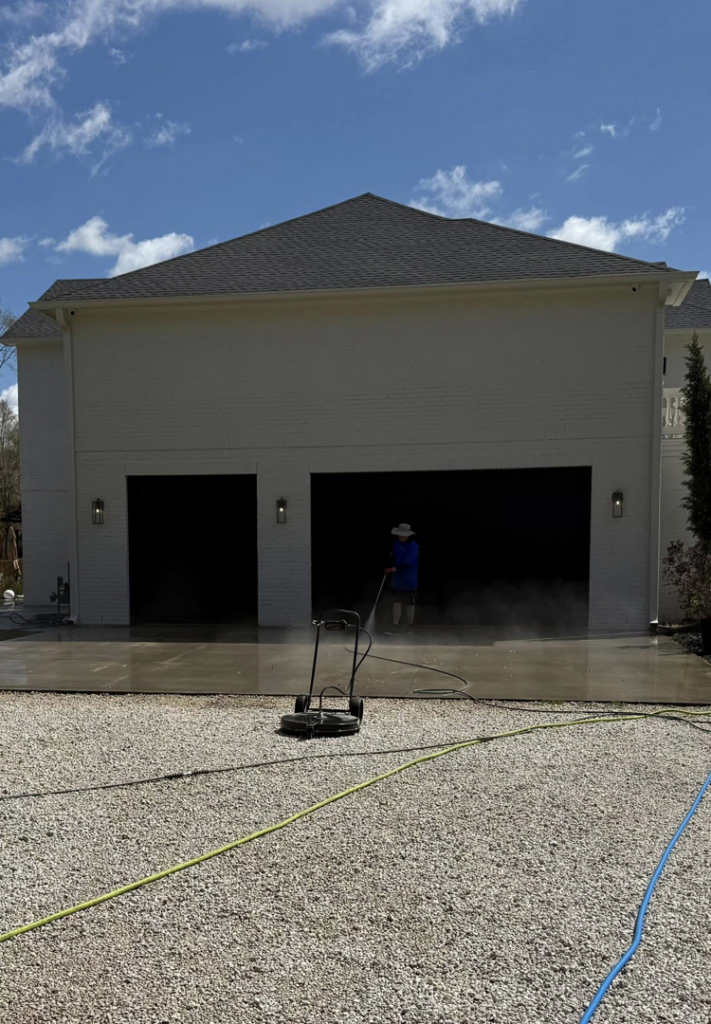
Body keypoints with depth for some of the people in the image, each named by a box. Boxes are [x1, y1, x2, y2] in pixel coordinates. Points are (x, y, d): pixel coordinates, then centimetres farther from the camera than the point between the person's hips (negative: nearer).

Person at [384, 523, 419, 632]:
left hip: (409, 581, -5)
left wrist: (394, 569, -25)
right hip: (397, 578, 5)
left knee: (409, 603, 8)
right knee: (396, 602, 5)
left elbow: (408, 562, -24)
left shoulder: (413, 545, -16)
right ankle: (395, 625, 10)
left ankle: (409, 626, 21)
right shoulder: (397, 543, 4)